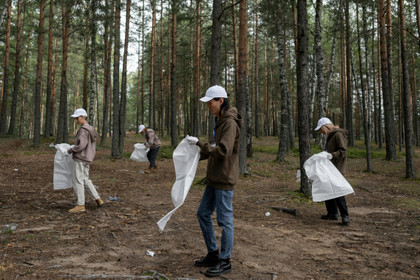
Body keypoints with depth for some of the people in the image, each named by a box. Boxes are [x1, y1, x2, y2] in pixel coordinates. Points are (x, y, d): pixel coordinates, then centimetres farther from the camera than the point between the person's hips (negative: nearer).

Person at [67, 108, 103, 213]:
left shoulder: (83, 130, -17)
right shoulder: (91, 129, 12)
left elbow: (81, 145, -24)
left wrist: (71, 150, -8)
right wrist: (74, 149, 16)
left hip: (80, 159, -9)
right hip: (87, 158, 10)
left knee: (78, 181, -2)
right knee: (85, 180, 17)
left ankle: (80, 205, 3)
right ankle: (98, 199, 19)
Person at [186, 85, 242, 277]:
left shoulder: (230, 123, -16)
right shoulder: (220, 121, 12)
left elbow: (223, 151, -25)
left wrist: (199, 143, -22)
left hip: (224, 179, -10)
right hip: (214, 178, 10)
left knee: (225, 220, 2)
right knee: (203, 214, 15)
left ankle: (225, 261, 18)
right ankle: (213, 254, 29)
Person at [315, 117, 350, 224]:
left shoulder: (338, 134, -11)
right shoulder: (329, 136, 18)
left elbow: (343, 151, -18)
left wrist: (331, 155, -29)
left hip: (337, 168, -10)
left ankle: (345, 216, -8)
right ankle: (332, 213, 20)